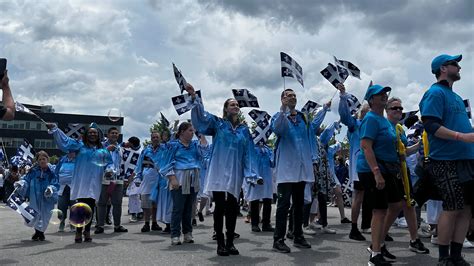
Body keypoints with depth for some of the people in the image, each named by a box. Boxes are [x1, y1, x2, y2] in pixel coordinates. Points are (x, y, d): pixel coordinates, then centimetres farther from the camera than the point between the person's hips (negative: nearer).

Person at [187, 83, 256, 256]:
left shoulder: (244, 129, 14)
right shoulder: (218, 123, 8)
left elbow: (248, 153, 10)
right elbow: (201, 115, -8)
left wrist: (249, 173, -1)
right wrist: (194, 97, -23)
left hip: (235, 173, 2)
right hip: (219, 171, -2)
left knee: (232, 207, 3)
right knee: (220, 206, -3)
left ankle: (230, 242, 12)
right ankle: (220, 243, 5)